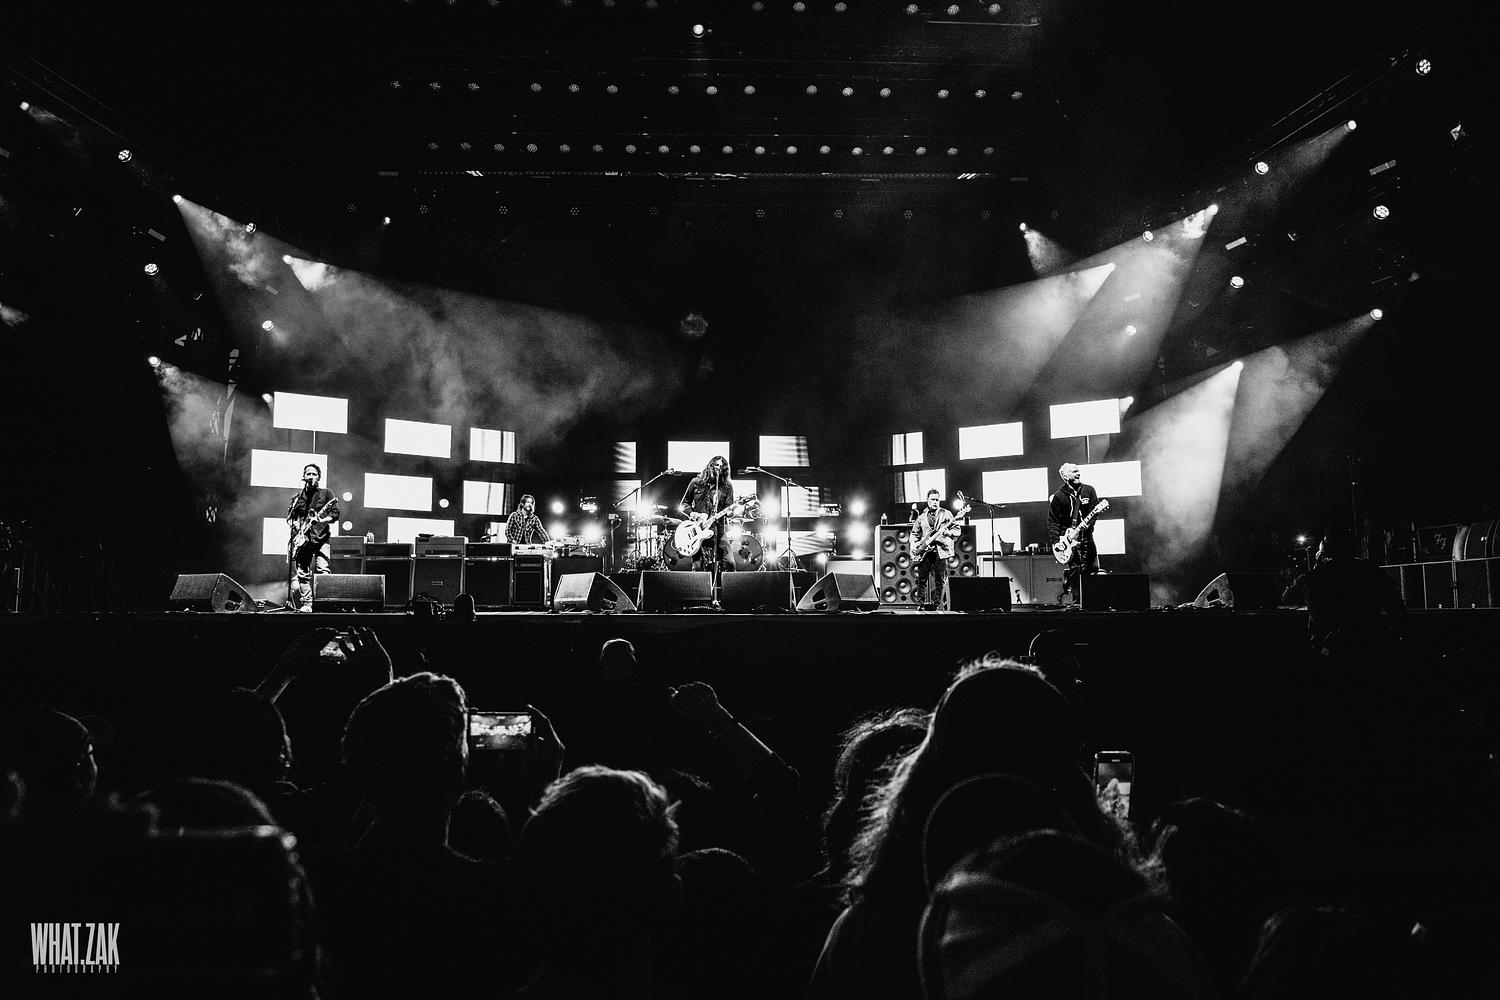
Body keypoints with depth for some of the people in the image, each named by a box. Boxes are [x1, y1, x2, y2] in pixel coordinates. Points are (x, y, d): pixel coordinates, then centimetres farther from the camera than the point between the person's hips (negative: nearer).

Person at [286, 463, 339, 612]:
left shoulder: (326, 493, 7)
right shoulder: (298, 496, 15)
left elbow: (335, 514, 0)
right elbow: (289, 516, 20)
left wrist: (323, 520, -17)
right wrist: (295, 525, -1)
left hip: (321, 537, -3)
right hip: (302, 539, 3)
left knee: (323, 570, -18)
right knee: (302, 574, 1)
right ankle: (306, 604, 7)